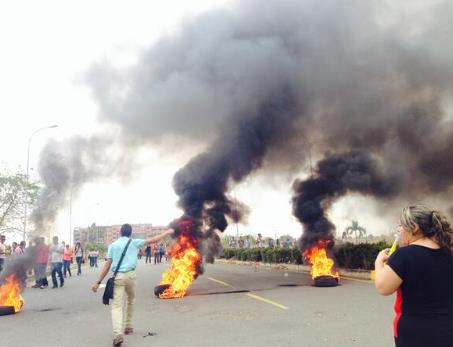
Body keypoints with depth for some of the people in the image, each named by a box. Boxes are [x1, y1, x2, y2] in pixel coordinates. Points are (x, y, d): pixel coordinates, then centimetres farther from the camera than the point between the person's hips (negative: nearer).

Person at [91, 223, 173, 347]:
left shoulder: (113, 245, 9)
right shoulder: (134, 242, 6)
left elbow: (107, 265, 4)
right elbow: (153, 240, 8)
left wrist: (98, 282, 6)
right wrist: (167, 232, 20)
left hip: (118, 276, 0)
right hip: (130, 275, 0)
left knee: (117, 305, -7)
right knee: (130, 301, 25)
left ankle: (117, 334, -26)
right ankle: (128, 327, 31)